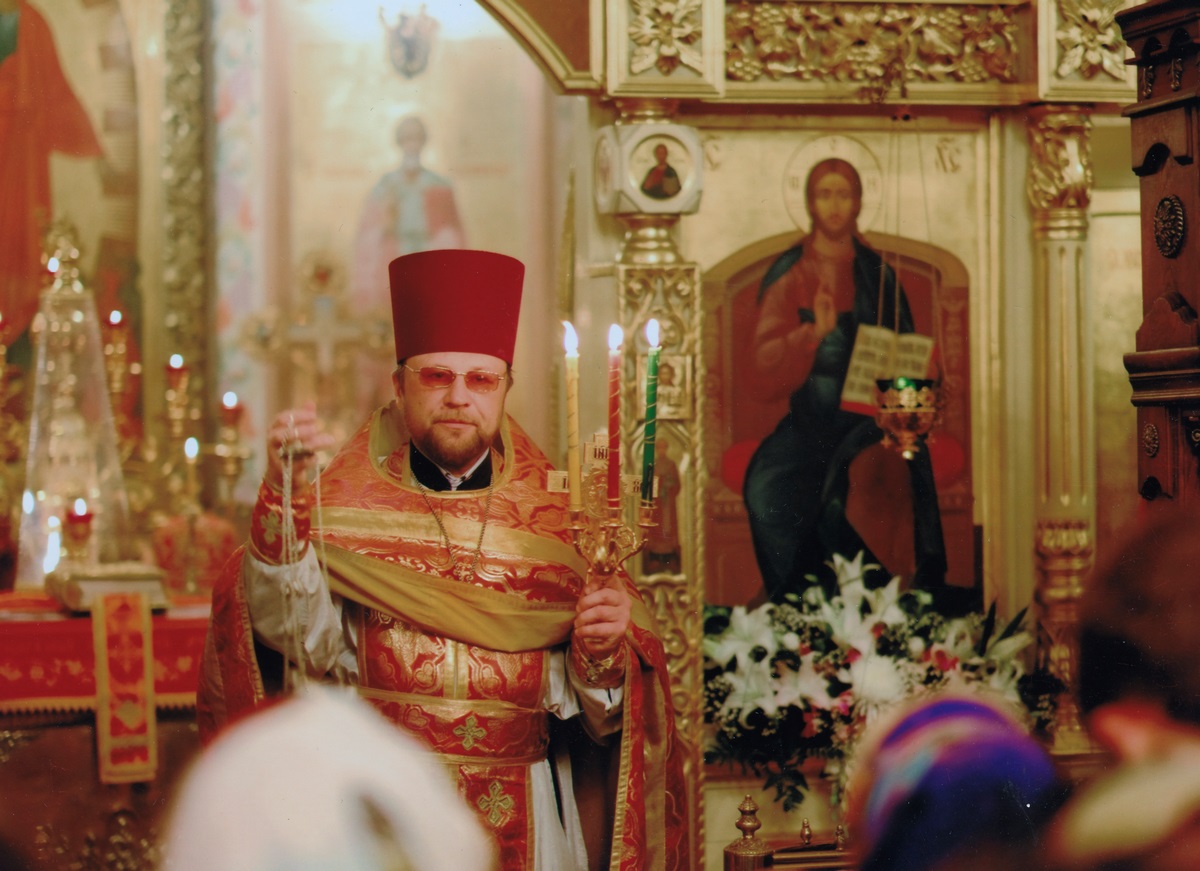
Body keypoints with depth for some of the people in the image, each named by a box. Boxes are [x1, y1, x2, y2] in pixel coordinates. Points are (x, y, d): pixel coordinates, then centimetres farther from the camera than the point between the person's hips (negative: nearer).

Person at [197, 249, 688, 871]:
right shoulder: (344, 502, 2)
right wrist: (285, 497, -26)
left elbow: (592, 706, 4)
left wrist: (601, 651, -17)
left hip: (521, 816, 1)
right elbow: (304, 639, -16)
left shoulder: (557, 514, 5)